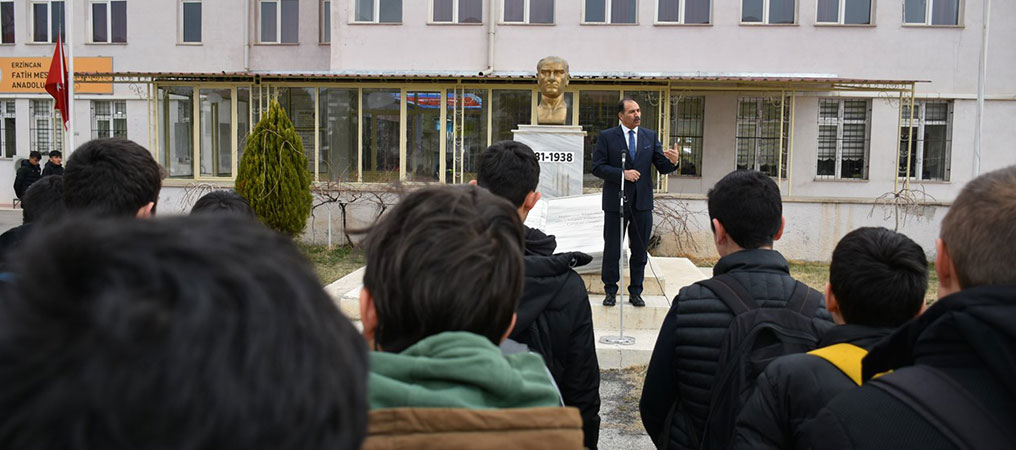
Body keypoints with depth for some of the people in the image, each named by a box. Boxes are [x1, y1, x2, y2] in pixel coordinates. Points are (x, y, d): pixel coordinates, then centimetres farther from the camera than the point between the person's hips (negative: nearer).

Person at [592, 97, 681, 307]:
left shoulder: (650, 136, 8)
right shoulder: (606, 137, -1)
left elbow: (662, 167, 4)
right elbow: (597, 167, -7)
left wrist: (672, 161, -18)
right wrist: (622, 173, -19)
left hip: (643, 202, 3)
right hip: (616, 201, -3)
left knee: (640, 250, 8)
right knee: (612, 249, 6)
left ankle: (636, 292, 19)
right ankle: (610, 291, 18)